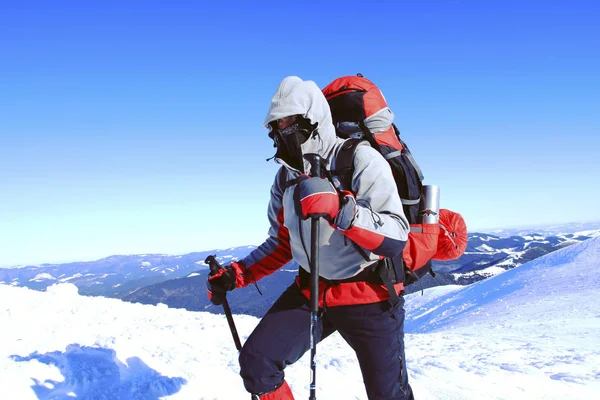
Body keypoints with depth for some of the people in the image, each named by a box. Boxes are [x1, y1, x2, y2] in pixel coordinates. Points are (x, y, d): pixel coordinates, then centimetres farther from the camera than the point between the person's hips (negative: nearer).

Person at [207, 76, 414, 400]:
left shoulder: (360, 160, -17)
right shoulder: (286, 176, 4)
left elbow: (396, 237, -26)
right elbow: (281, 245, 14)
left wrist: (340, 208, -40)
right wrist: (235, 275, 4)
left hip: (369, 296, -5)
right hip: (311, 291, 6)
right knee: (256, 362, -3)